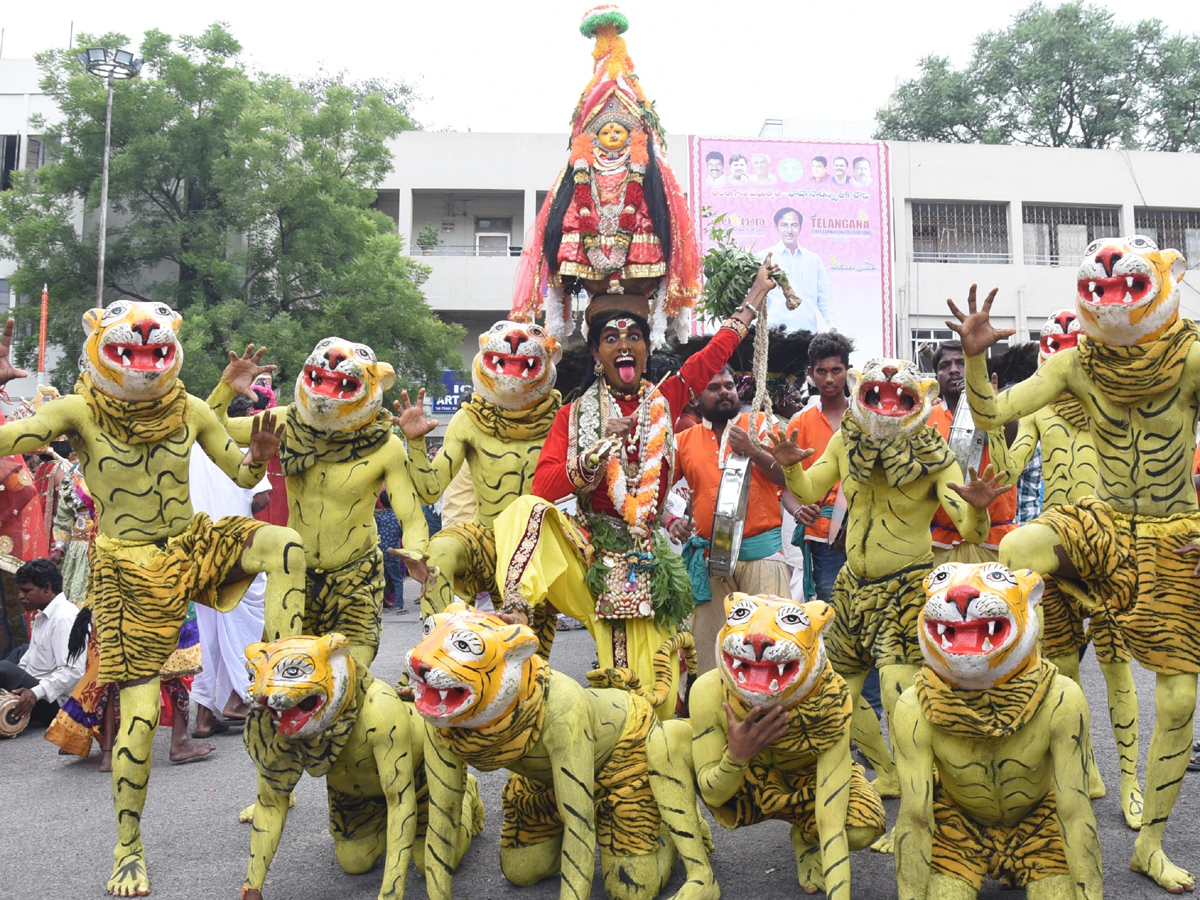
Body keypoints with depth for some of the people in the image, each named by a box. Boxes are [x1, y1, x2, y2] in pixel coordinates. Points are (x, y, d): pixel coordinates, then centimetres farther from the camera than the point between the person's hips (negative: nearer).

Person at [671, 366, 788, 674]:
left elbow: (786, 477, 0)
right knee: (709, 644, 3)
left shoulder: (759, 425, 8)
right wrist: (672, 520, -3)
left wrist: (752, 451, -14)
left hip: (761, 548, -2)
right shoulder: (683, 441, 11)